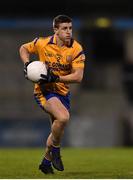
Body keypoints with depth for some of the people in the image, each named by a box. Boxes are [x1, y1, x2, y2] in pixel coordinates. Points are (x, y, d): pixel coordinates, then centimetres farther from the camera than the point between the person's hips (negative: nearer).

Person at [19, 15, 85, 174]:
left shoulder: (76, 49, -11)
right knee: (63, 117, -30)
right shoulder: (43, 43, -11)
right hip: (44, 90, -4)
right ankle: (55, 150, -5)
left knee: (57, 130, 13)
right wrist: (27, 64, -9)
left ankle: (46, 161, 37)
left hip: (63, 92, 4)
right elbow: (24, 48, 9)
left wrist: (55, 78, -26)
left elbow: (78, 77, -17)